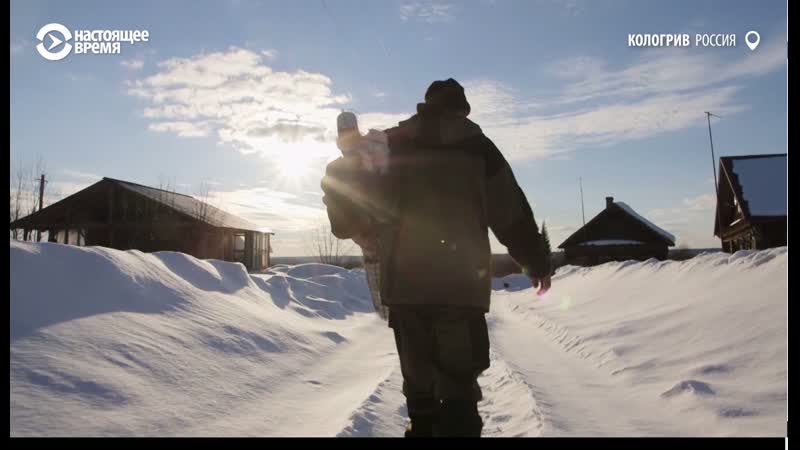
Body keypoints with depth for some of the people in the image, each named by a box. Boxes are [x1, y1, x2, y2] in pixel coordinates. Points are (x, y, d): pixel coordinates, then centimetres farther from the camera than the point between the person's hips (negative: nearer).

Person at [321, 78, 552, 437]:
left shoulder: (393, 143, 10)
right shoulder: (476, 146, 7)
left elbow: (338, 177, 10)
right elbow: (512, 212, 7)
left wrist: (354, 226, 23)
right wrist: (536, 262, 18)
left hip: (404, 281, 2)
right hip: (462, 283, -2)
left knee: (419, 379, 15)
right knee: (459, 383, 3)